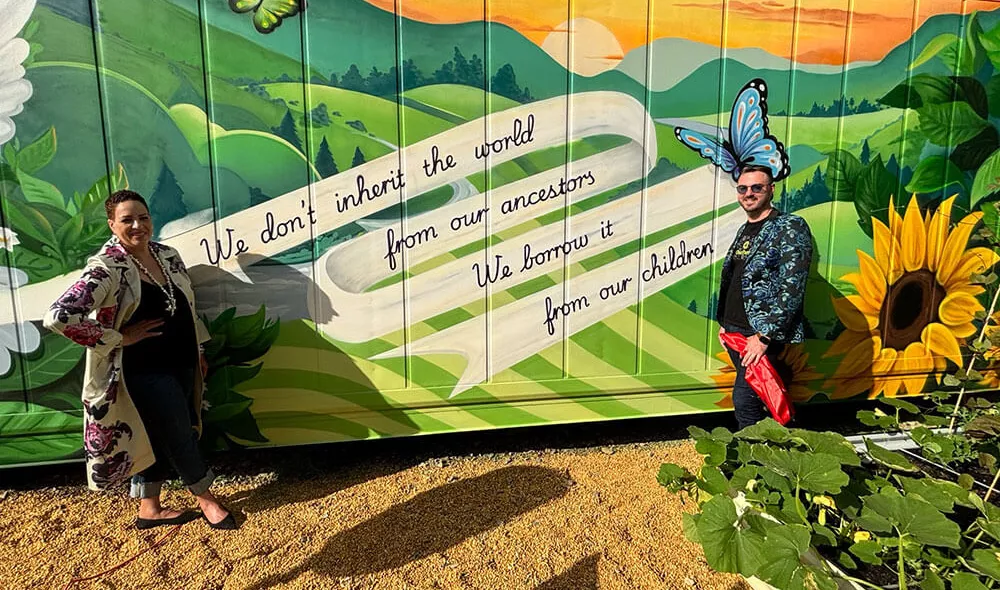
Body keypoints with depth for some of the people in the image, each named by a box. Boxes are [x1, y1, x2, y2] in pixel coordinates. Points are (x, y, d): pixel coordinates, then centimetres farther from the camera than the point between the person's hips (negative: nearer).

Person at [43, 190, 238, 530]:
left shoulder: (167, 255, 5)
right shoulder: (106, 269, -18)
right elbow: (58, 317, -27)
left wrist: (198, 351, 18)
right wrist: (119, 338, -20)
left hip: (182, 365, 7)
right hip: (145, 371, -7)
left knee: (161, 437, 17)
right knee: (180, 438, 5)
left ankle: (149, 508, 35)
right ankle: (206, 499, 27)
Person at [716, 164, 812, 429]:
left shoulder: (790, 227, -9)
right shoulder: (745, 231, 15)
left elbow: (792, 288, -17)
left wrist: (764, 335, -21)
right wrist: (724, 324, 16)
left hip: (763, 333, -8)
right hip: (734, 331, 8)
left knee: (744, 400, -11)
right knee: (757, 395, 15)